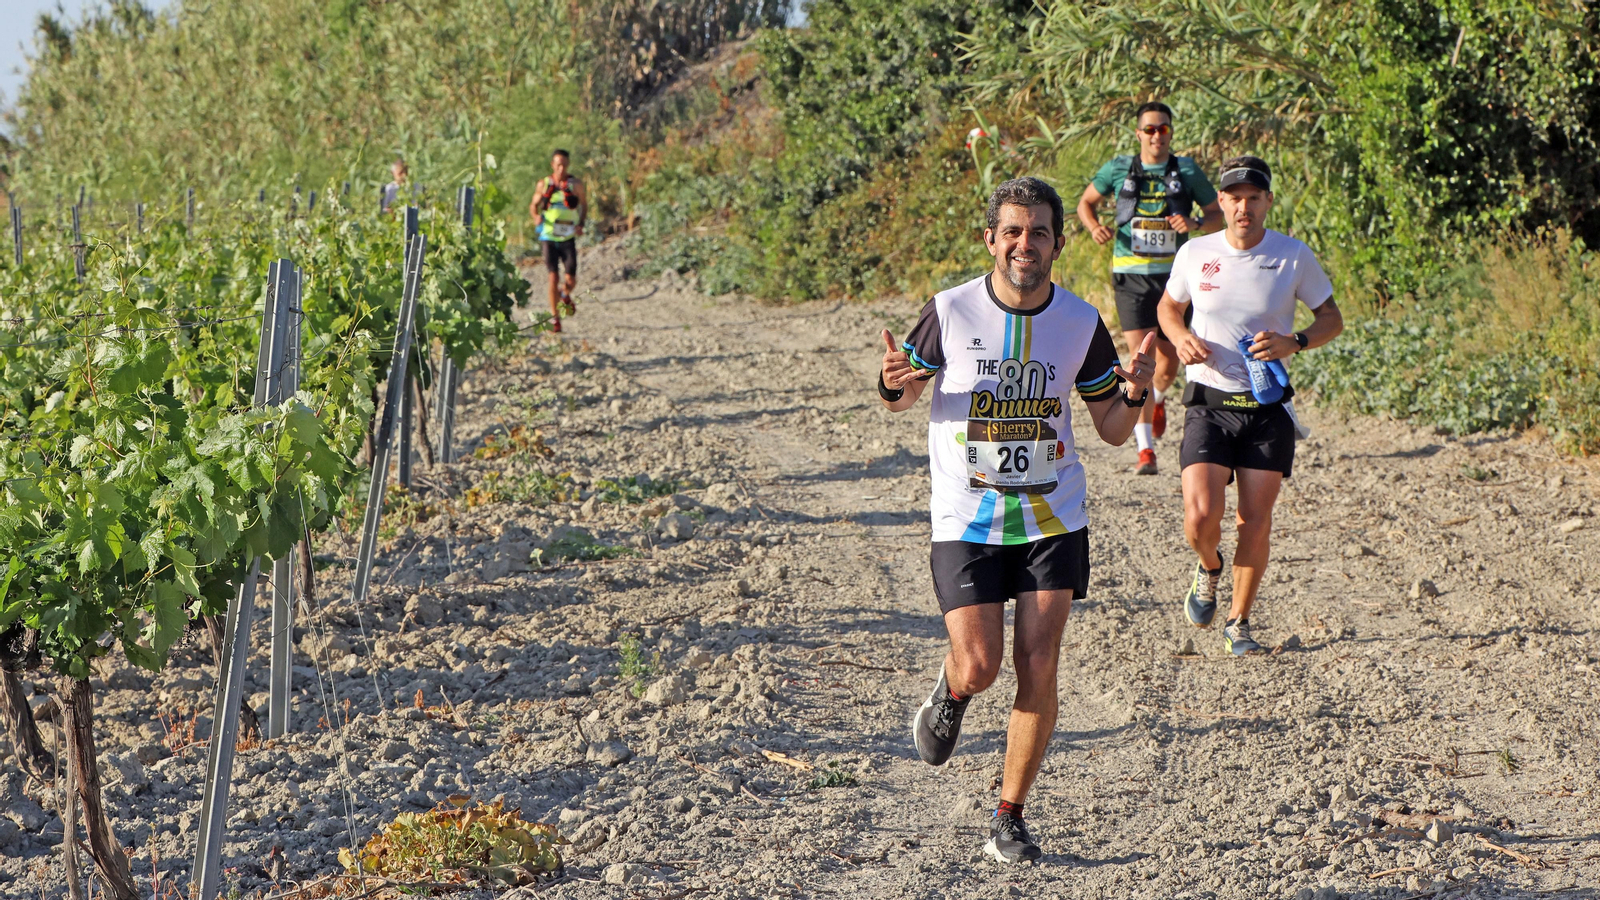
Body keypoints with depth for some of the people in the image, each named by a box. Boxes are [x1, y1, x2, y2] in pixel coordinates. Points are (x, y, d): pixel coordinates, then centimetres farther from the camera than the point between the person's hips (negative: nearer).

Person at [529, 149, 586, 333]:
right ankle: (554, 317, 2)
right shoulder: (543, 184, 3)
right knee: (553, 277, -9)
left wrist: (581, 224, -2)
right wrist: (536, 216, -9)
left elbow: (584, 205, 14)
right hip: (549, 236, 0)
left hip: (568, 237, 0)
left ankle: (565, 296, 31)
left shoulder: (576, 185, 1)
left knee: (571, 280, -5)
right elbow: (533, 205, 13)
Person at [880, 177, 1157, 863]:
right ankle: (950, 691, 30)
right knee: (978, 669, -10)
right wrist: (894, 384, -19)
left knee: (1037, 667, -6)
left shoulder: (1081, 323, -4)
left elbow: (1112, 430, 5)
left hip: (1053, 519, 1)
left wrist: (1134, 393, -17)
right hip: (965, 521, -1)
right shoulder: (951, 311, -8)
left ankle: (1009, 819, 10)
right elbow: (902, 396, 5)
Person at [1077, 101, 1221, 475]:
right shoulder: (1119, 169, 3)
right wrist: (1095, 227, -4)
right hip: (1132, 277, -1)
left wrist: (1195, 224, -14)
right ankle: (1145, 449, -11)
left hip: (1174, 275, 1)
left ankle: (1157, 400, 45)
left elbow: (1218, 215, 8)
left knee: (1169, 365, 8)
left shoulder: (1187, 171, 3)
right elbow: (1086, 202, 17)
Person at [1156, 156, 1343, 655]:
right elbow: (1168, 307, 17)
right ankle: (1209, 569, 22)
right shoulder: (1195, 253, 0)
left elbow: (1332, 319, 6)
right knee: (1200, 517, -14)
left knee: (1256, 522, -2)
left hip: (1268, 408, 0)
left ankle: (1238, 623, 18)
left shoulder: (1294, 257, -3)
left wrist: (1295, 342, -14)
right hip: (1209, 403, 0)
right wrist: (1181, 337, -6)